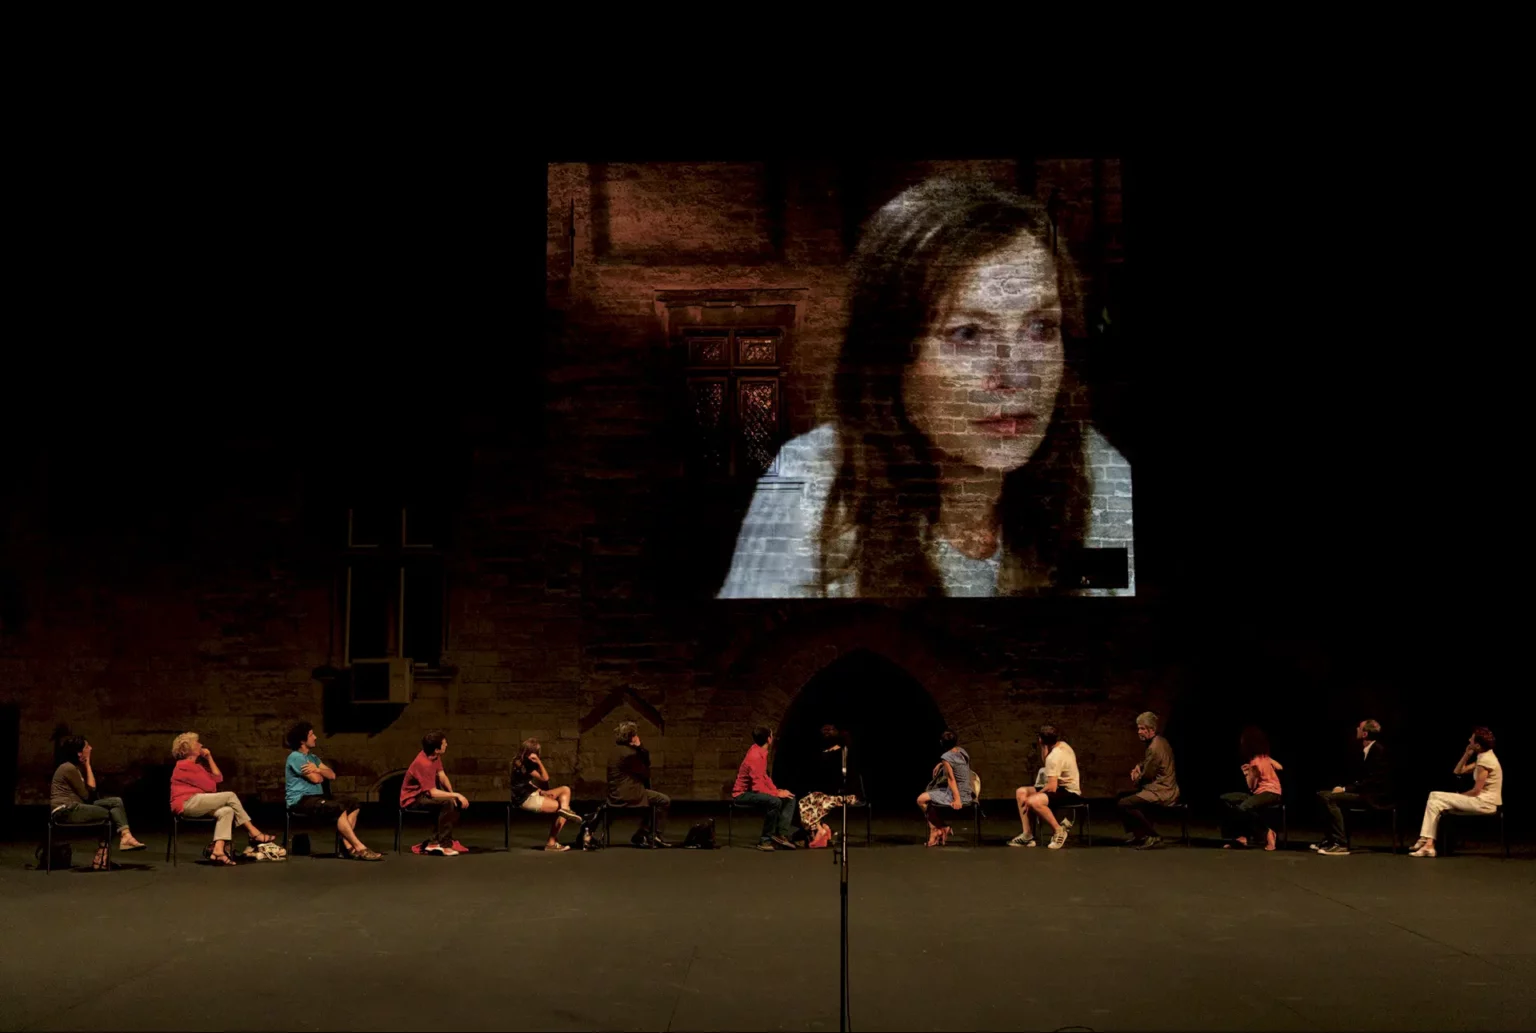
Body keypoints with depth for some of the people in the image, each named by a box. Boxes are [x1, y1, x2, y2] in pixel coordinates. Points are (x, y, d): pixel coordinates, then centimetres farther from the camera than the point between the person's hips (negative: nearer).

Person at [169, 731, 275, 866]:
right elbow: (209, 786, -10)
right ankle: (254, 833, -13)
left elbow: (218, 778, 14)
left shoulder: (195, 765, 24)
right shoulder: (185, 766, -7)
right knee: (230, 796, -15)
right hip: (187, 803, -9)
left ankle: (218, 850, -32)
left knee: (226, 811, -16)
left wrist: (209, 757, 12)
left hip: (196, 803, 9)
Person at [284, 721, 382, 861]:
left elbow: (332, 775, 9)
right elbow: (316, 779, -16)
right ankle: (360, 848, -32)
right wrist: (319, 773, 9)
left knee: (353, 802, -5)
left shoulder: (312, 757, 19)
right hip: (301, 800, -10)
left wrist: (317, 769, -12)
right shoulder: (295, 757, -10)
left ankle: (348, 844, -18)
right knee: (338, 808, -30)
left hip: (315, 797, 10)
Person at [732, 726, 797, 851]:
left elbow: (764, 776, 14)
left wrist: (777, 790, 0)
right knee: (775, 801, -34)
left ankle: (781, 834, -9)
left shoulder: (760, 751, 5)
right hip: (743, 794, -10)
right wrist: (777, 793, -16)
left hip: (753, 790, 10)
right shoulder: (755, 756, -25)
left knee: (790, 798, 2)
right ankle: (765, 840, -21)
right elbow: (758, 787, -27)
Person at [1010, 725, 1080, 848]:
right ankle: (1027, 835, 0)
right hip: (1062, 786, 11)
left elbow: (1052, 787, -28)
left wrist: (1033, 796, -14)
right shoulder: (1062, 745, 4)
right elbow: (1045, 763, 19)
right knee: (1021, 792, 4)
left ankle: (1058, 830, -12)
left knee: (1033, 802, -33)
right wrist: (1043, 748, 2)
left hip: (1070, 793, -11)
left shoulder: (1054, 756, -24)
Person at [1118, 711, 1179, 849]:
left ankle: (1153, 837, -15)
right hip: (1162, 788, 11)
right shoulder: (1159, 741, 13)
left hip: (1162, 793, -11)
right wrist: (1138, 767, 5)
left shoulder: (1155, 747, -20)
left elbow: (1147, 775, -16)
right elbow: (1147, 763, 26)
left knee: (1124, 804, -22)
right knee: (1123, 796, 17)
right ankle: (1139, 834, 15)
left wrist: (1137, 778, 4)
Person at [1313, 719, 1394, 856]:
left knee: (1330, 797, -23)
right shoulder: (1366, 751, 15)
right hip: (1366, 792, 10)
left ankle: (1340, 844, -24)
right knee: (1324, 795, 8)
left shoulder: (1378, 750, -15)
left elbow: (1373, 781, -21)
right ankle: (1330, 839, 9)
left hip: (1375, 796, -10)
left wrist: (1345, 789, -18)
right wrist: (1344, 788, 1)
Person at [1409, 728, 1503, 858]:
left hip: (1484, 803, -10)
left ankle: (1428, 844, -13)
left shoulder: (1485, 760, -17)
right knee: (1434, 796, 5)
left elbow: (1476, 791, -19)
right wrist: (1467, 754, 9)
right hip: (1481, 800, 10)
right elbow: (1459, 771, 20)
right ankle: (1426, 840, -5)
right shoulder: (1484, 757, 15)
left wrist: (1458, 796, -4)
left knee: (1436, 802, -14)